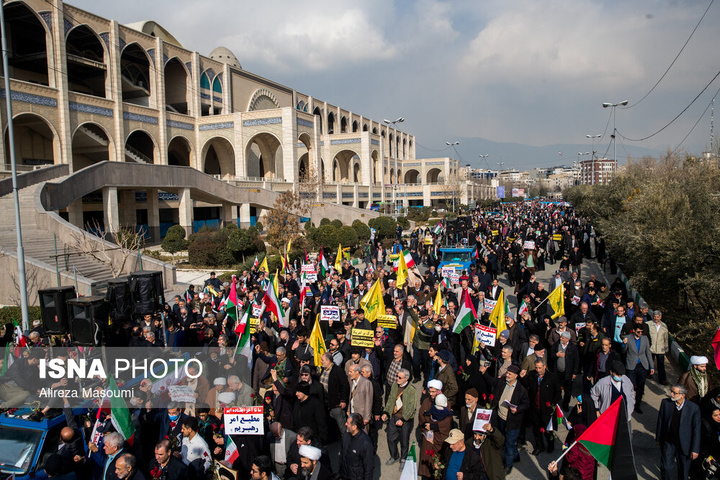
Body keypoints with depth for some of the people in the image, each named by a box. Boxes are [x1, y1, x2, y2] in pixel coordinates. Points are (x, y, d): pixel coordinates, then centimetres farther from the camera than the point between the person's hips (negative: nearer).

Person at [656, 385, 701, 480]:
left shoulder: (694, 408, -14)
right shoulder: (665, 403, -9)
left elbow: (696, 429, -8)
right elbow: (660, 421, 2)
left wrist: (695, 449, -6)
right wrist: (658, 438, 9)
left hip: (684, 444, -1)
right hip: (668, 442, 1)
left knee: (683, 470, 15)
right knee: (666, 467, 4)